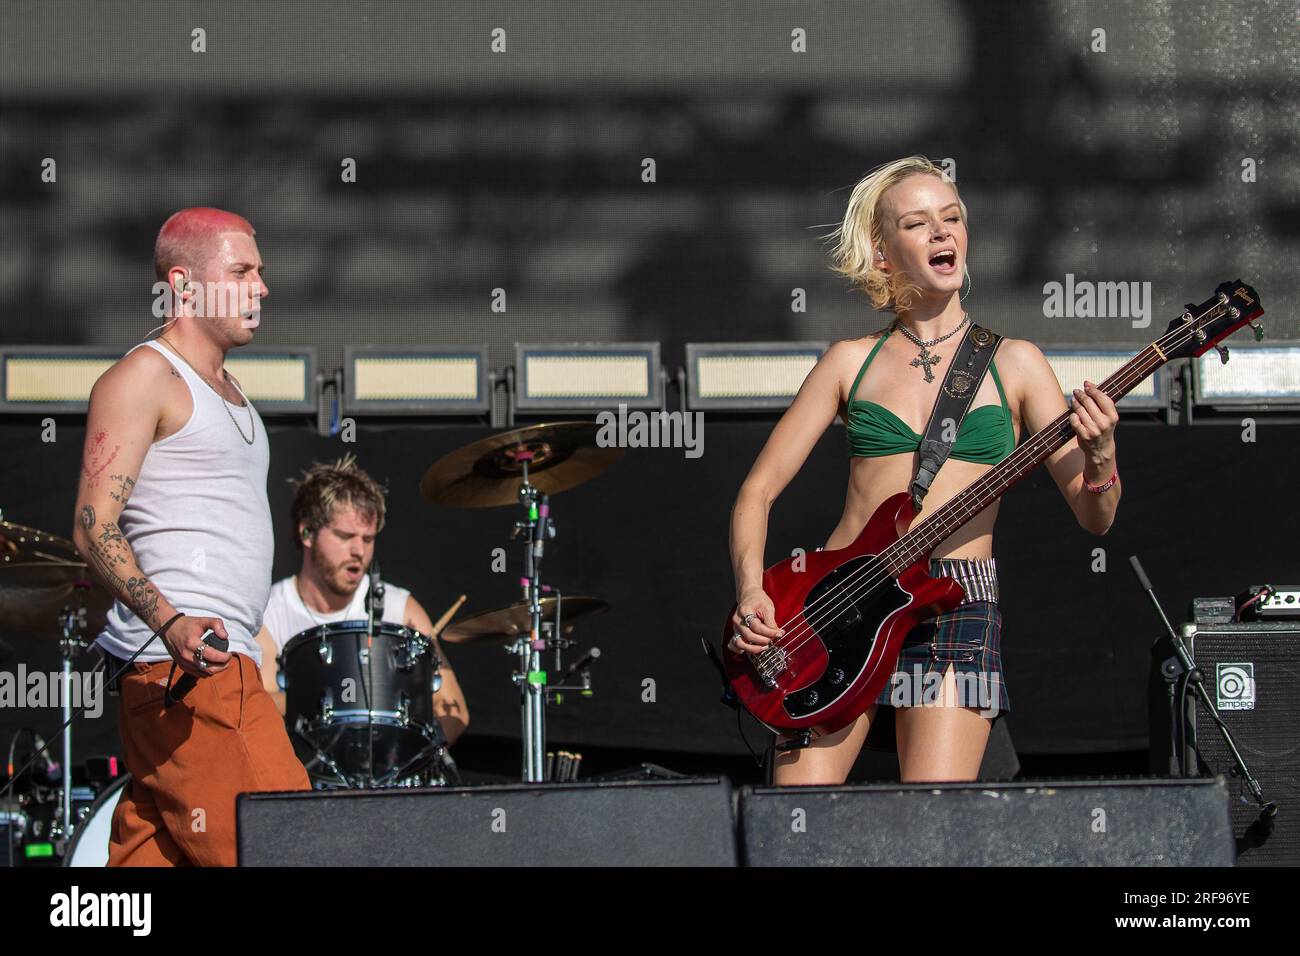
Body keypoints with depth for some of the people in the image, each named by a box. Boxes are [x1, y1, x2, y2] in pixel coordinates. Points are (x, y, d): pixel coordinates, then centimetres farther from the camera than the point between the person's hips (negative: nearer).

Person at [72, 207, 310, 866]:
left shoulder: (228, 391, 25)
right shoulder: (144, 377, -3)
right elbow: (94, 526, -13)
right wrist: (171, 624, -27)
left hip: (229, 664, 9)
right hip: (176, 662, -9)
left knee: (151, 851, 3)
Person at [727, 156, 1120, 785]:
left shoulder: (1012, 364, 8)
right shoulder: (850, 363, 11)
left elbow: (1093, 518, 5)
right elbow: (756, 492, 12)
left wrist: (1099, 455, -17)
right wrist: (751, 592, -6)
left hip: (956, 611, -1)